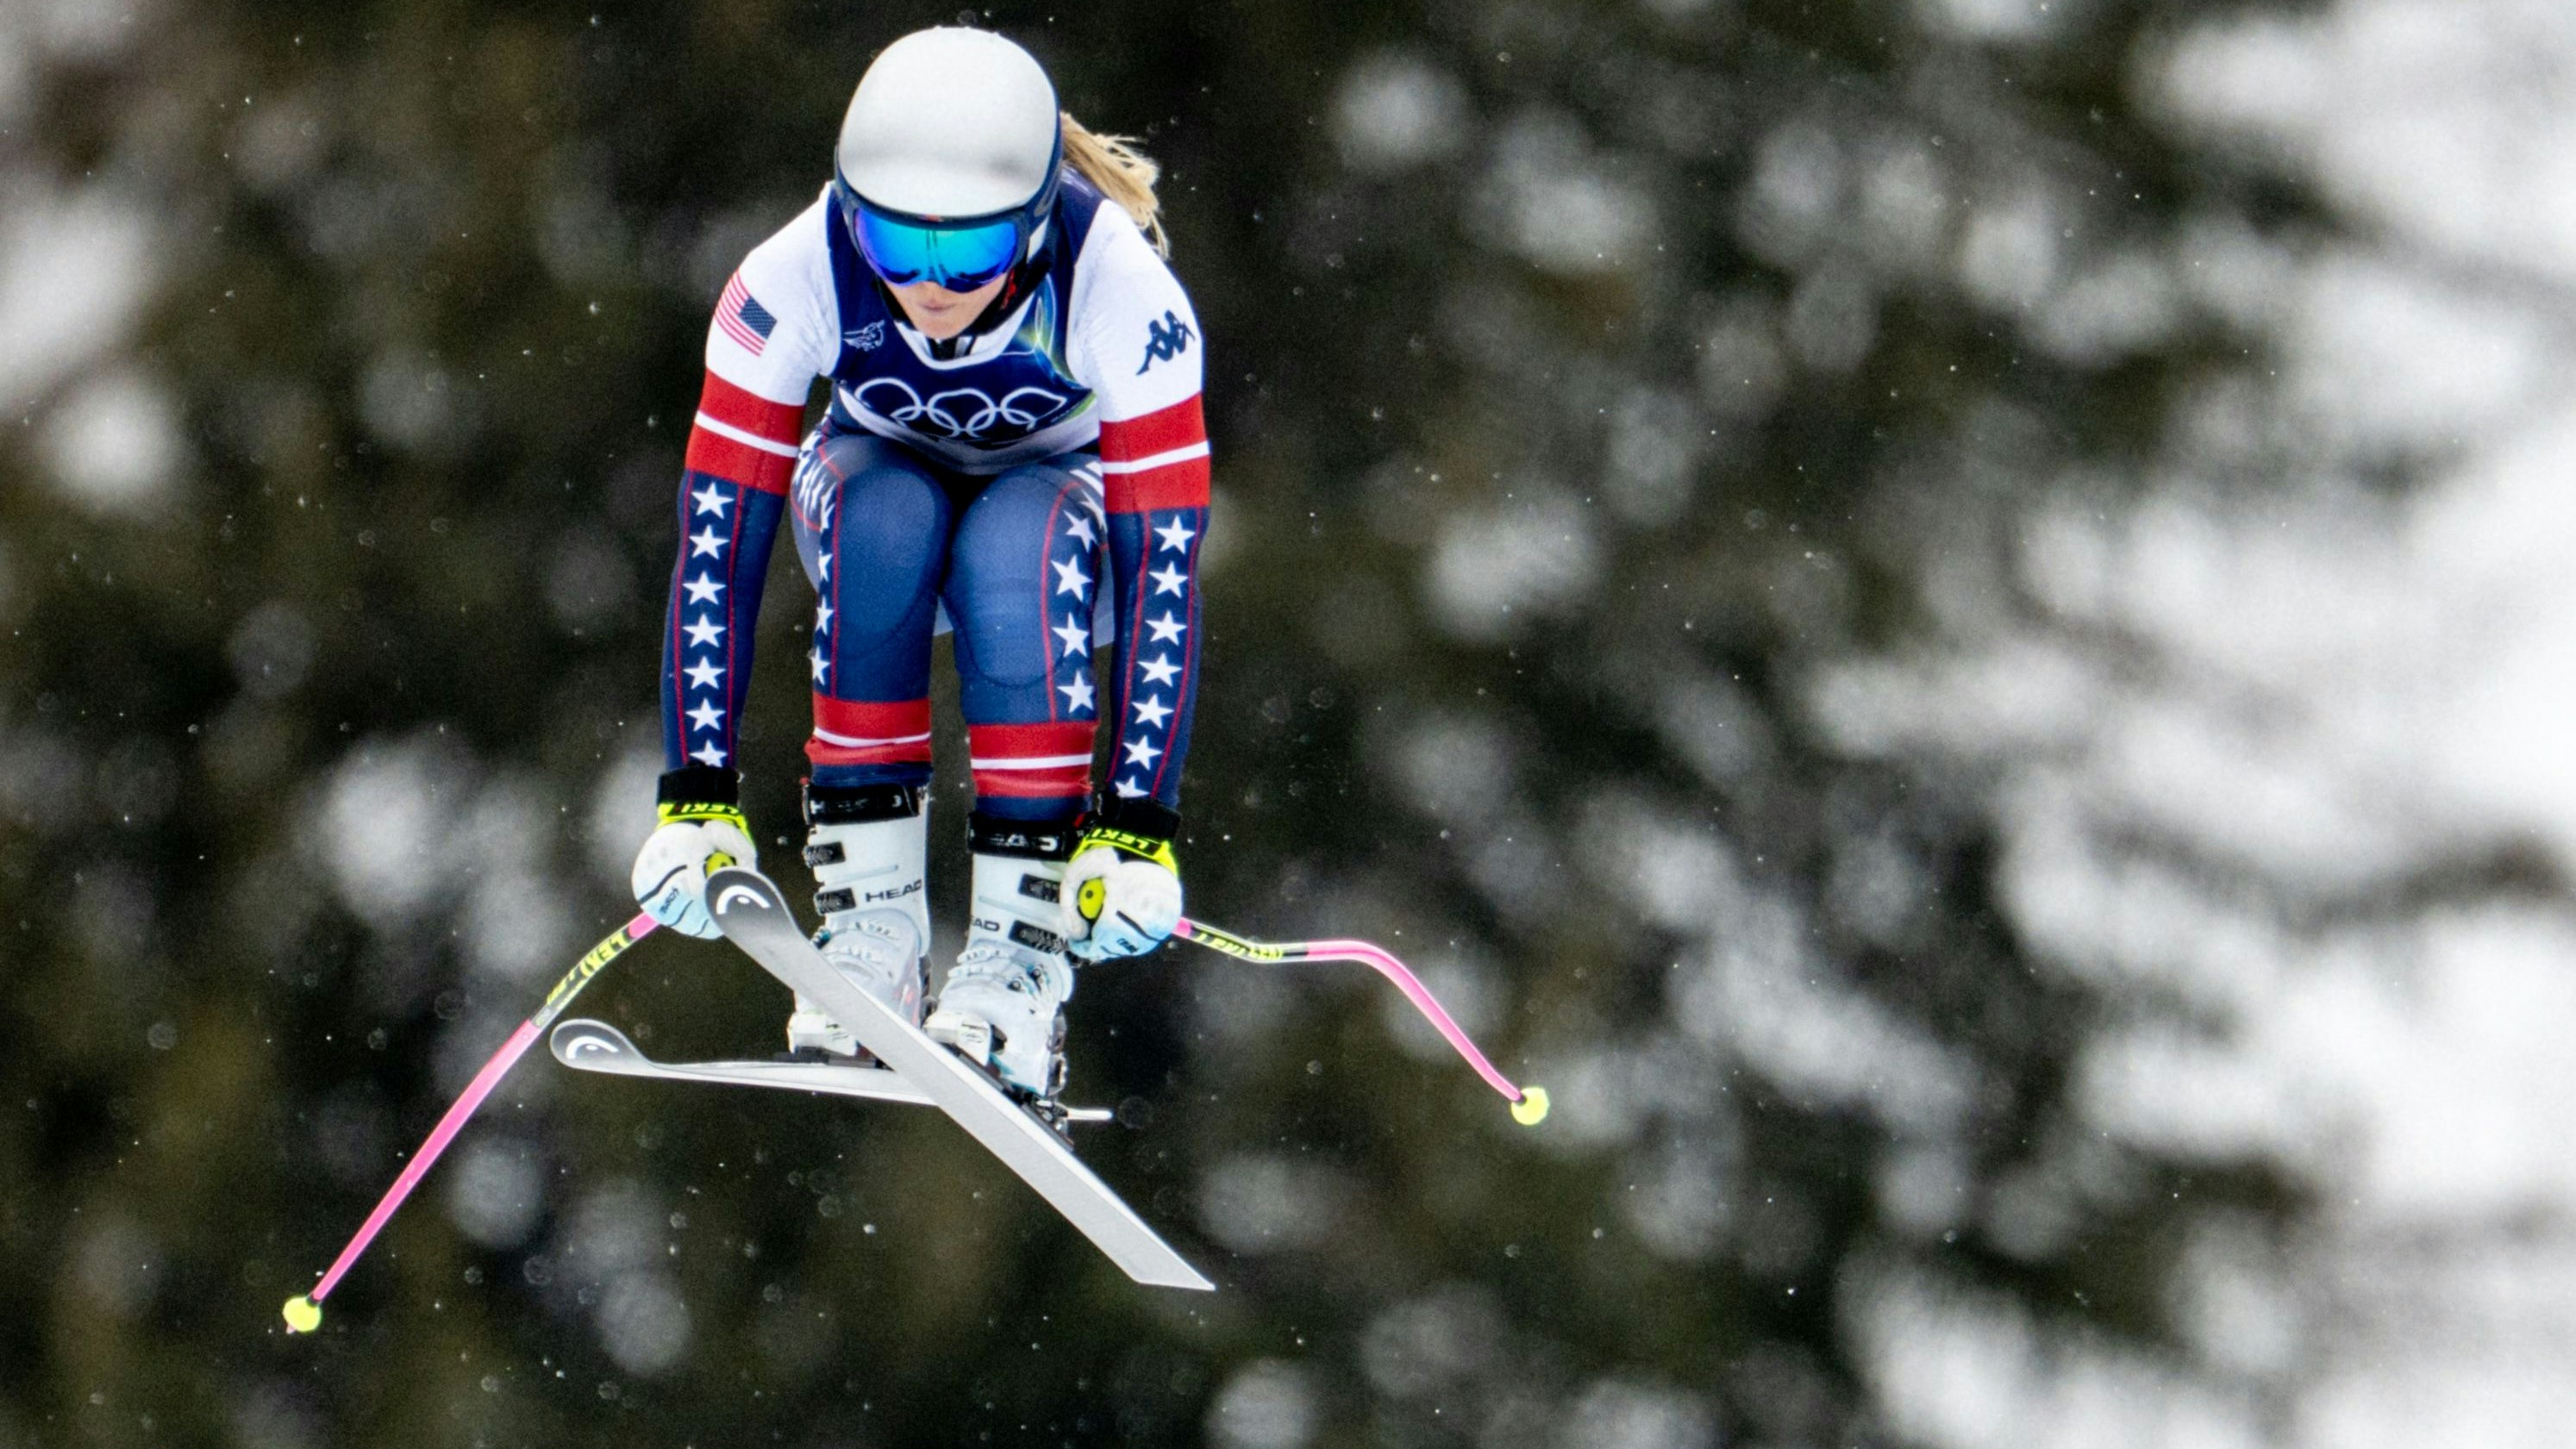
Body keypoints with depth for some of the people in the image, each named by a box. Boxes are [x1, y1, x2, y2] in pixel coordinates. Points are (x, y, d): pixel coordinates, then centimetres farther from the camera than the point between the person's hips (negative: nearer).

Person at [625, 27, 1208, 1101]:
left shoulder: (1122, 293, -34)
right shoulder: (794, 281, -31)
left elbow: (1165, 565, -32)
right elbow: (718, 539, -27)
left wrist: (1137, 829, -37)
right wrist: (698, 801, -32)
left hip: (1060, 501, -1)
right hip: (886, 476, 1)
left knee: (1017, 542, -36)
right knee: (878, 519, -35)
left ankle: (1022, 949, -32)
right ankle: (869, 918, -28)